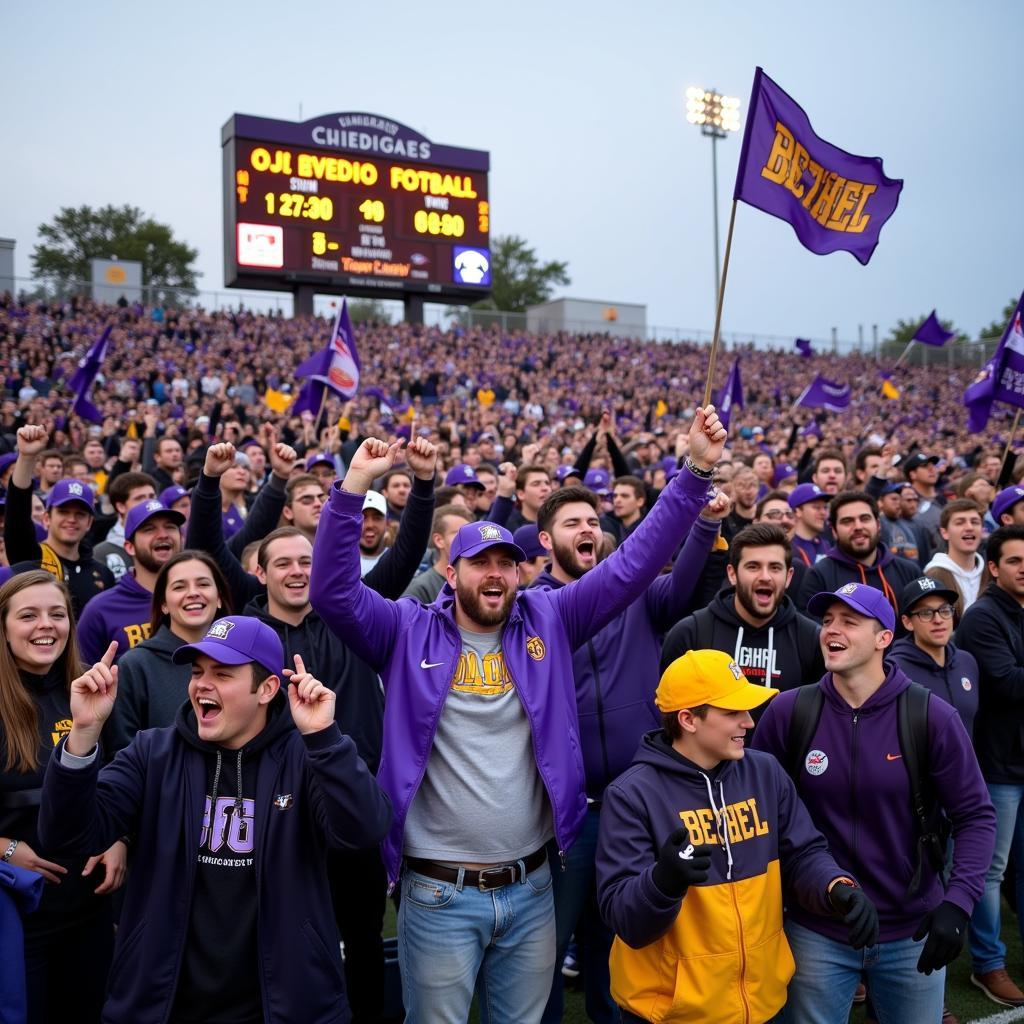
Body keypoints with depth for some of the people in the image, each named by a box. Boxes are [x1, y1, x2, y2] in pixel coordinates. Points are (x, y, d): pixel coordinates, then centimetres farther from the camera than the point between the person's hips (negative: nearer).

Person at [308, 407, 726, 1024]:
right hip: (440, 894, -2)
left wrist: (697, 471, -9)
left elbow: (632, 566, -3)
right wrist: (356, 485, -25)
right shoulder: (410, 633, -4)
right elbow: (332, 591, -15)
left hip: (532, 889, 2)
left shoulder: (547, 621, 0)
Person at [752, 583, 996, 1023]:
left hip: (913, 933, 0)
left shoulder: (934, 717, -12)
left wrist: (958, 901, -18)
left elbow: (975, 816, -7)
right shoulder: (787, 712, -10)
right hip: (816, 932, 0)